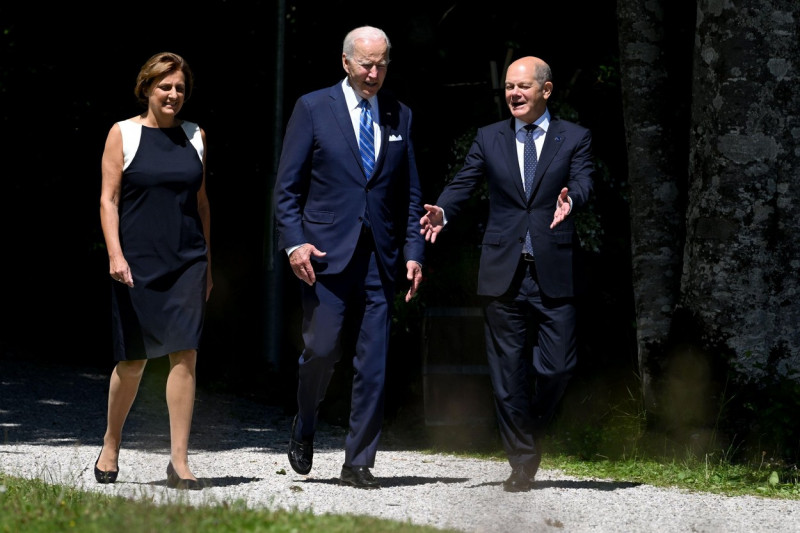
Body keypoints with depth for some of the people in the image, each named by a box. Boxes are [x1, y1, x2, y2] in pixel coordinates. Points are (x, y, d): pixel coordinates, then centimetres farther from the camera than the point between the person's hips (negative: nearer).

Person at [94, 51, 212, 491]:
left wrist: (207, 263, 16)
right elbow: (108, 199, -2)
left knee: (185, 354, -8)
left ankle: (179, 461, -7)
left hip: (187, 262, 3)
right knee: (133, 361, 4)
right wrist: (115, 254, -14)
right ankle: (110, 447, 25)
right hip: (137, 263, -3)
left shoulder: (194, 136, 11)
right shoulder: (123, 134, 1)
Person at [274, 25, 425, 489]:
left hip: (380, 257, 3)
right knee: (322, 350, -8)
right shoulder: (313, 108, 2)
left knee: (374, 364, -1)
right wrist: (294, 241, -10)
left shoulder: (400, 116, 12)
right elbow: (287, 186, 1)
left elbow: (410, 193, 14)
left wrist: (414, 252, 5)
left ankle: (359, 464, 6)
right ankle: (304, 432, 21)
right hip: (327, 254, -3)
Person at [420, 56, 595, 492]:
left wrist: (570, 201, -33)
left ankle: (532, 432, 25)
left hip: (555, 272, -1)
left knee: (555, 368, -4)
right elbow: (462, 184, 2)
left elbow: (583, 182, -9)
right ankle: (522, 462, 11)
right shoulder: (489, 139, 11)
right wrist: (442, 212, -19)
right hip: (504, 272, 1)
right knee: (509, 372, 3)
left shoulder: (574, 139, 6)